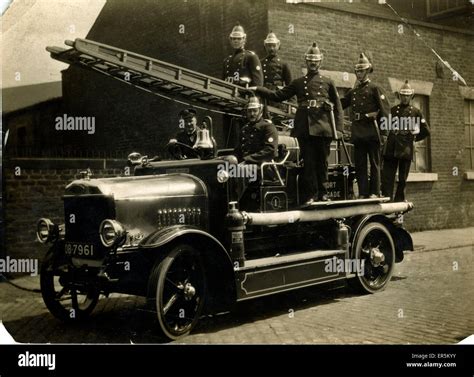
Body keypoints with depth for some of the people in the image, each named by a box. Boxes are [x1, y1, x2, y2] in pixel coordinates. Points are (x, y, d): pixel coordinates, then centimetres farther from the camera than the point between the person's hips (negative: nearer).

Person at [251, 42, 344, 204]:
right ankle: (311, 194, 6)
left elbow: (337, 107, 9)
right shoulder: (298, 83, 15)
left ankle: (322, 192, 15)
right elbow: (278, 95, 12)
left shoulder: (328, 82, 12)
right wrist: (258, 89, 2)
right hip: (304, 128, 1)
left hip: (323, 127, -1)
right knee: (308, 162, 0)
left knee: (322, 161, 4)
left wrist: (338, 128, -1)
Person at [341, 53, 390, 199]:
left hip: (372, 132, -5)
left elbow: (385, 108, -5)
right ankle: (363, 193, 9)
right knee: (359, 164, 5)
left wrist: (383, 131, -11)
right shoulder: (352, 92, 19)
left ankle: (375, 192, 3)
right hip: (357, 133, 5)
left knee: (374, 163, 0)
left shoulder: (374, 89, 2)